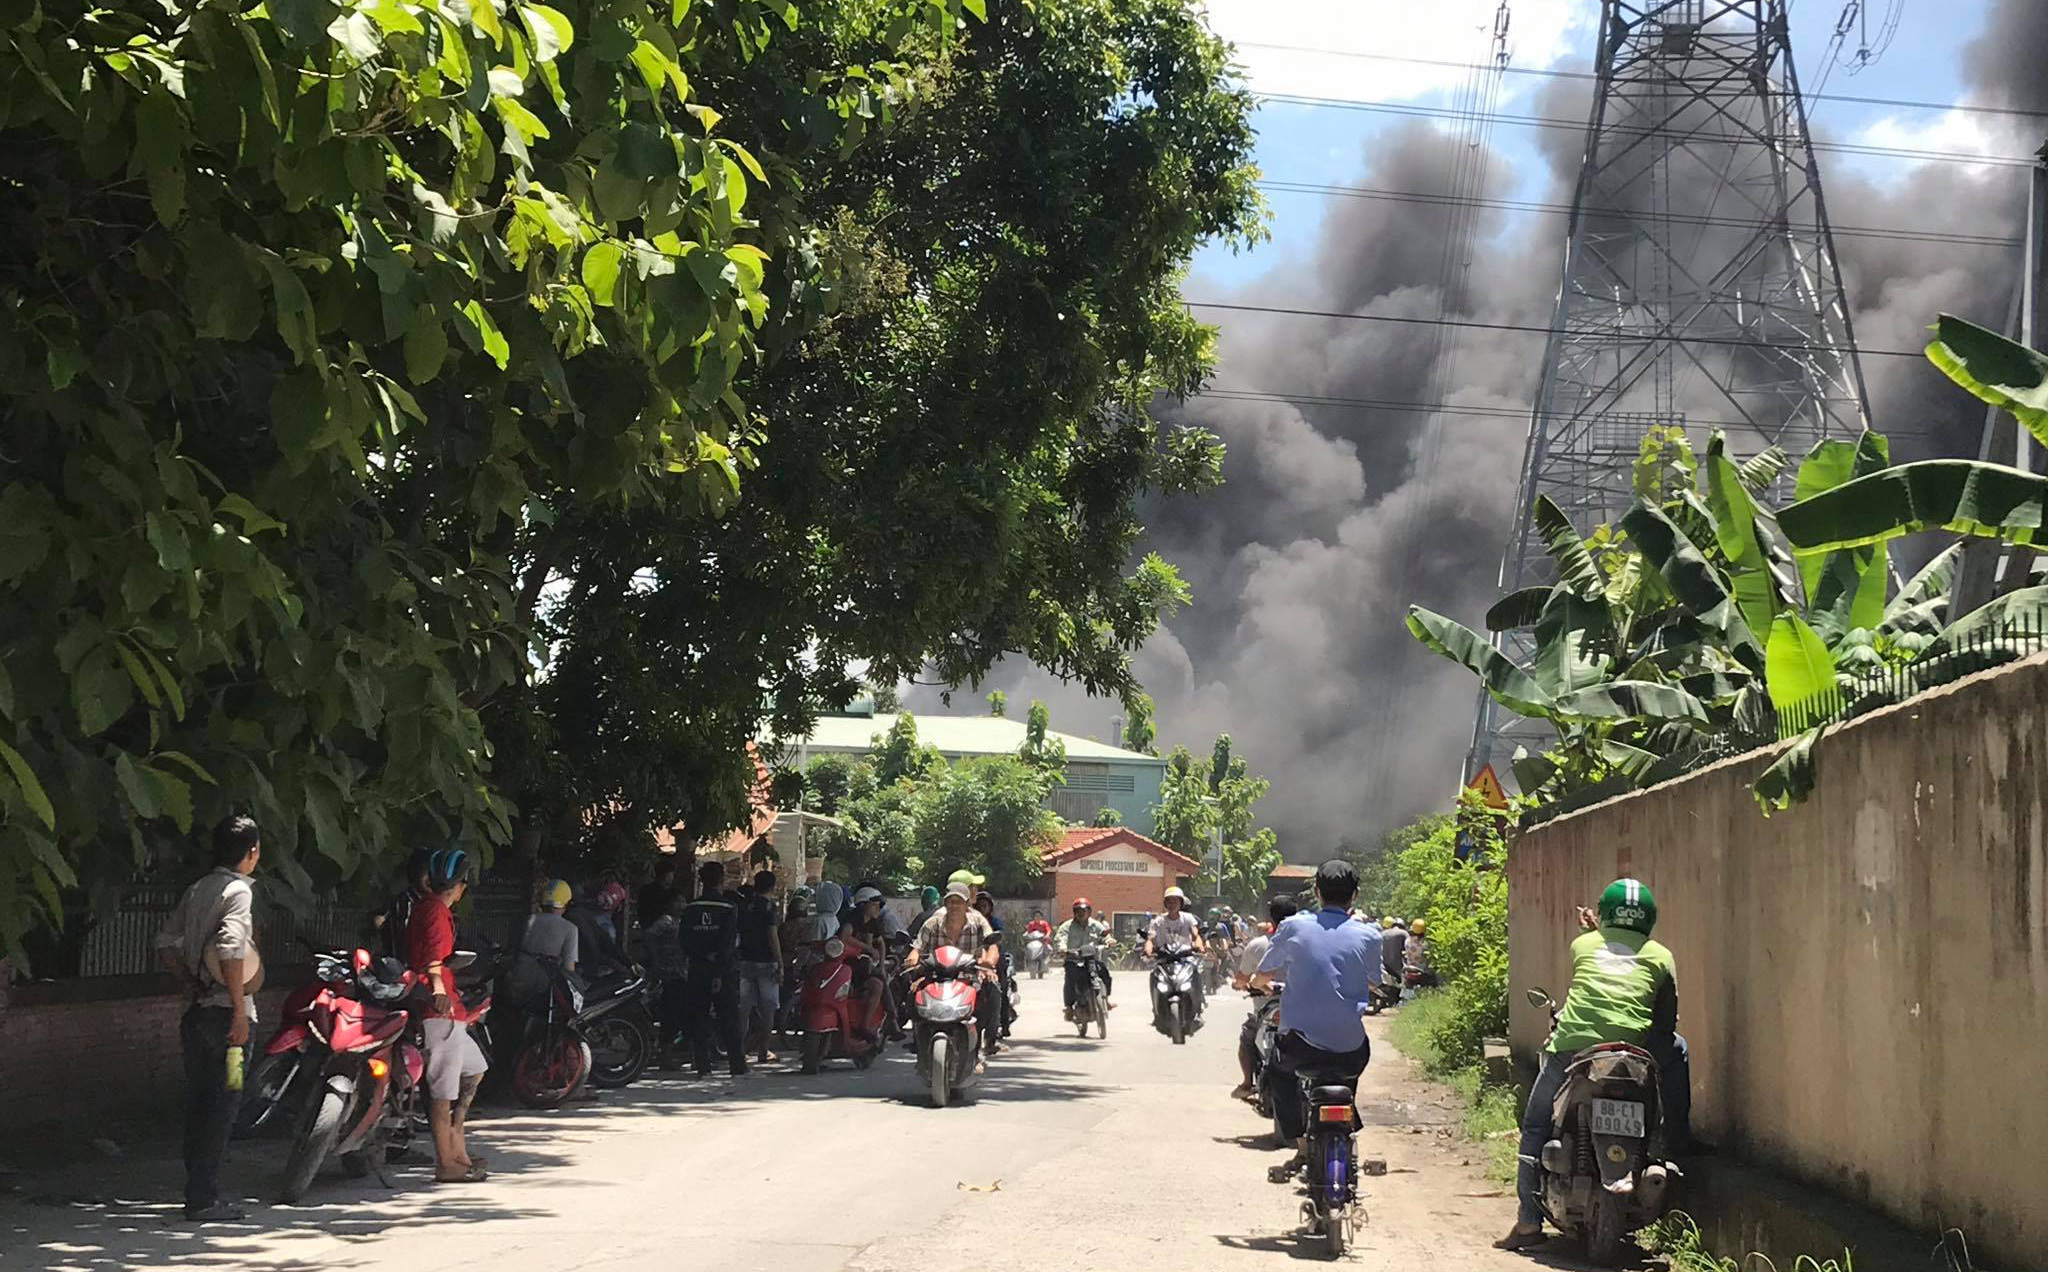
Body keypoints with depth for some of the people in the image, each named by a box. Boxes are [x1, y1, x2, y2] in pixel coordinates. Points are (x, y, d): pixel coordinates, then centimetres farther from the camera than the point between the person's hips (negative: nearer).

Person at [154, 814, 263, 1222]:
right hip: (225, 1011, -8)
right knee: (222, 1105, -4)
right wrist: (240, 1010, -22)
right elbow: (230, 947, -24)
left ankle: (197, 1193, 16)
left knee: (199, 1104, 12)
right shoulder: (238, 890, -12)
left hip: (197, 1010, 8)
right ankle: (203, 1199, -4)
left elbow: (166, 942, 16)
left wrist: (189, 984, 16)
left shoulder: (197, 889, 13)